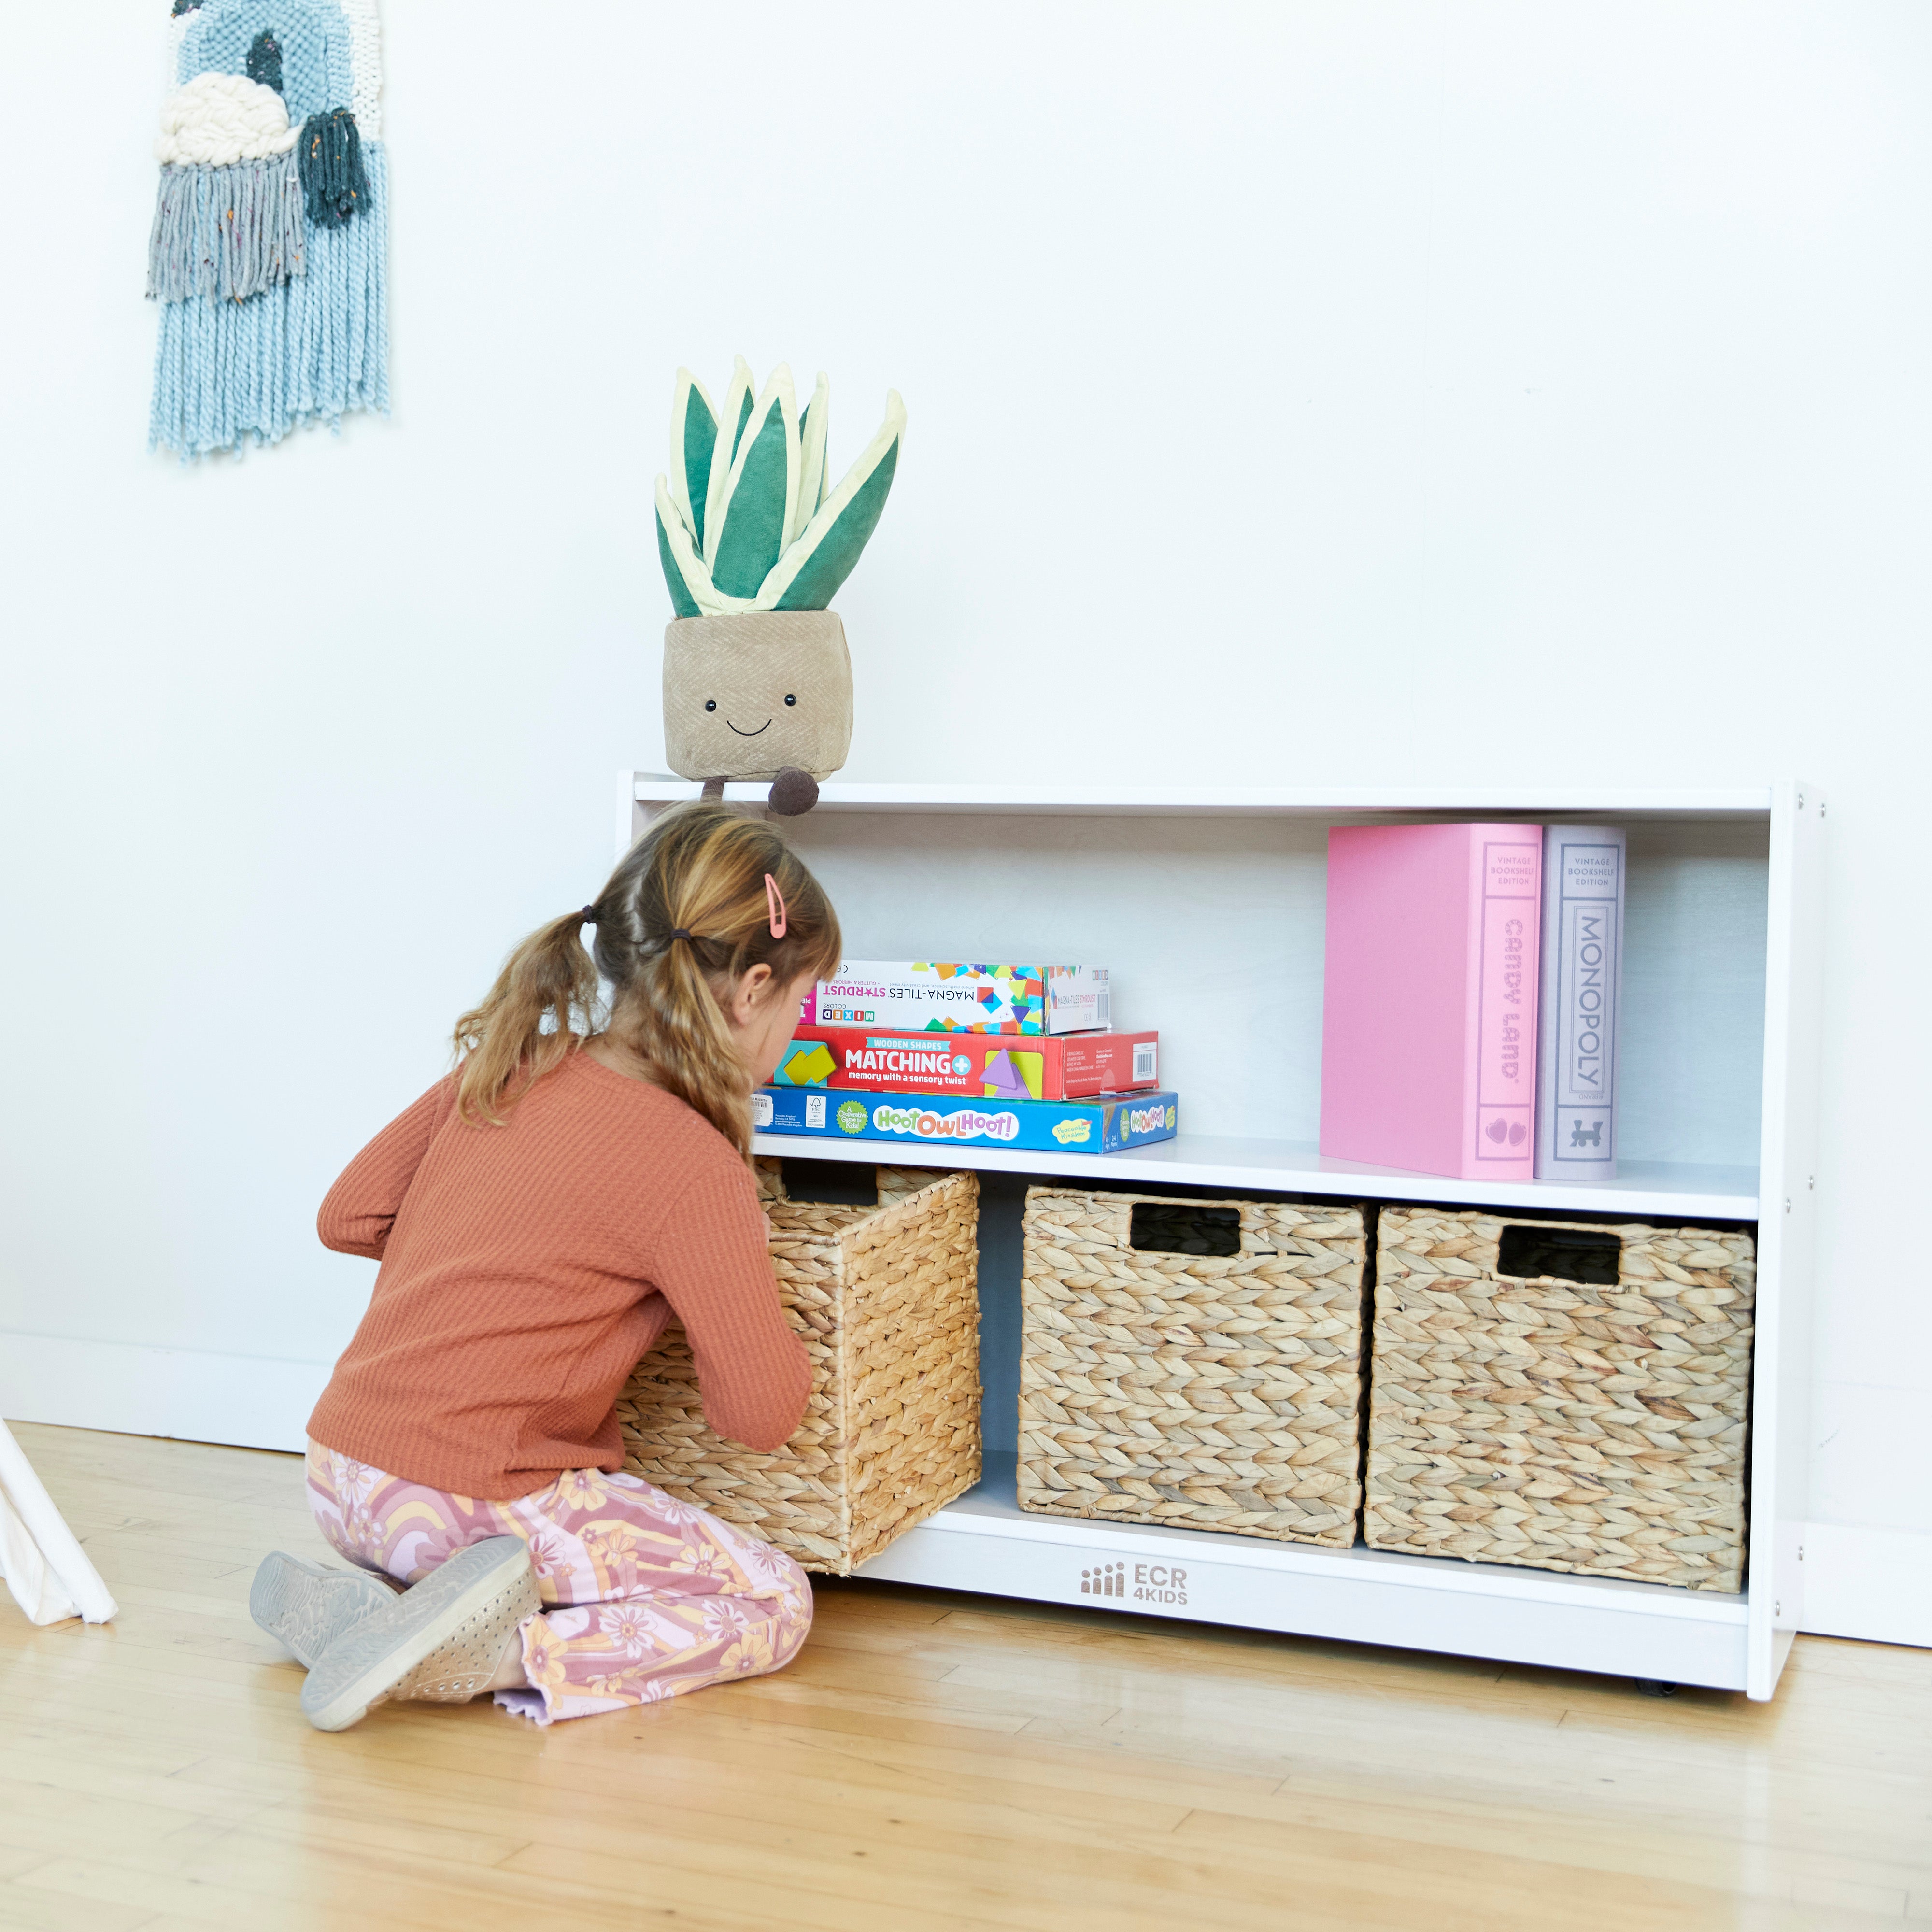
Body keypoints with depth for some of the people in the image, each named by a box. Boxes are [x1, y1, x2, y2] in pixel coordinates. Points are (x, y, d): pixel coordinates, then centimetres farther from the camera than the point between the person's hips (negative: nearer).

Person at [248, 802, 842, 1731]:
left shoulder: (500, 1066, 6)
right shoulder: (696, 1169, -14)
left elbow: (347, 1215, 15)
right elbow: (761, 1413, -11)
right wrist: (720, 1273, 5)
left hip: (338, 1471, 8)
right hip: (470, 1503, -7)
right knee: (775, 1601, 3)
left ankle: (360, 1597, 9)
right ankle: (502, 1655, -13)